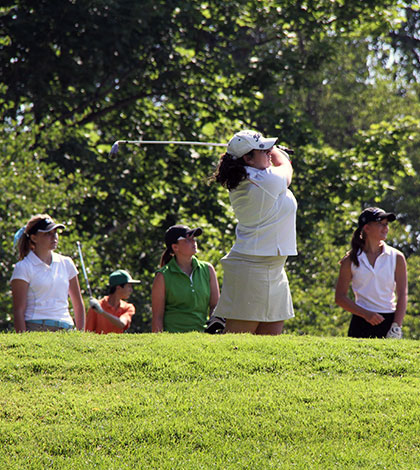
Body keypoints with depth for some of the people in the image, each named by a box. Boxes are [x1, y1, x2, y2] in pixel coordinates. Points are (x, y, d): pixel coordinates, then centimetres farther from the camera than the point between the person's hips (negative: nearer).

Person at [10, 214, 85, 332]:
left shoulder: (66, 263, 14)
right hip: (35, 329, -4)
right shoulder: (23, 267, 1)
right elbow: (19, 310, -5)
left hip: (65, 328, 4)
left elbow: (78, 304, 20)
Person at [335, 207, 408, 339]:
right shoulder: (351, 260, 4)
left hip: (389, 321, 1)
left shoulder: (397, 257, 6)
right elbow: (340, 297, 2)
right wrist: (366, 314, -11)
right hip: (361, 323, -1)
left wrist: (396, 327, -10)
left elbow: (402, 295, 2)